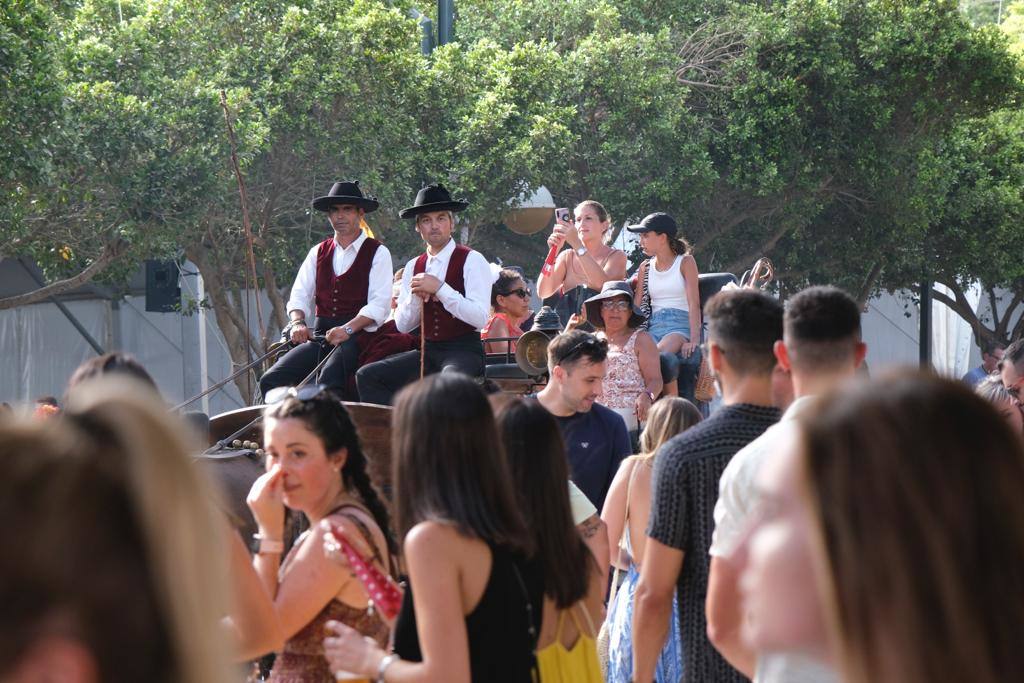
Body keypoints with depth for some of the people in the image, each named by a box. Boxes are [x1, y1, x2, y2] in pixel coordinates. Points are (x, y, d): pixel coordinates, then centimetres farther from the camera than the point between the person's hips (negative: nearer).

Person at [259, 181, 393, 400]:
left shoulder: (378, 253, 4)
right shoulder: (318, 252, 20)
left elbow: (379, 304, -8)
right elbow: (300, 294, 14)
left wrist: (348, 328, -23)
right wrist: (298, 322, -8)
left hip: (358, 337, -5)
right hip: (320, 336, 5)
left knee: (329, 380, -35)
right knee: (270, 381, -17)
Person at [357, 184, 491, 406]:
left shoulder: (472, 261, -4)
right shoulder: (413, 267, 13)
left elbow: (480, 318, -15)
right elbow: (402, 325, 11)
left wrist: (439, 288, -19)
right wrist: (415, 296, -8)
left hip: (464, 352, -6)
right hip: (427, 351, 6)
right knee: (367, 376, -10)